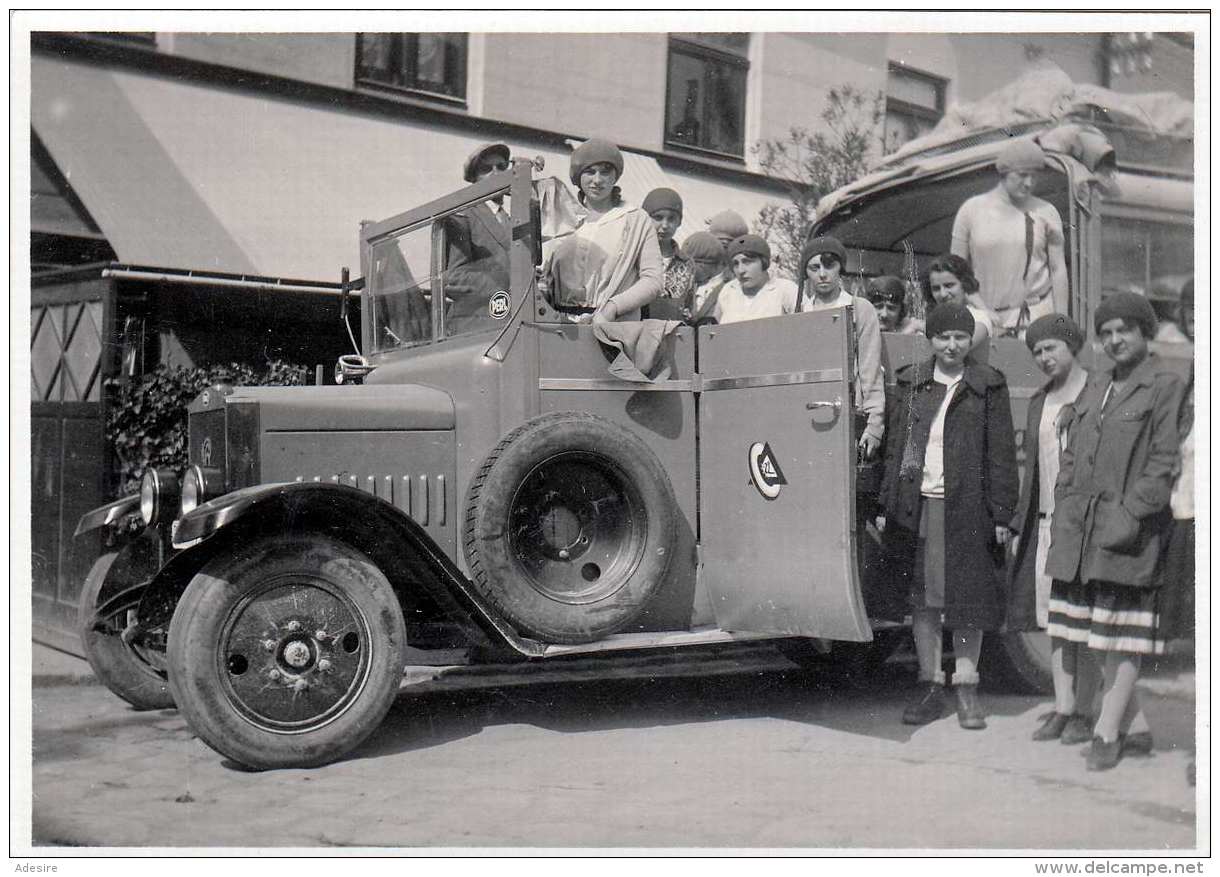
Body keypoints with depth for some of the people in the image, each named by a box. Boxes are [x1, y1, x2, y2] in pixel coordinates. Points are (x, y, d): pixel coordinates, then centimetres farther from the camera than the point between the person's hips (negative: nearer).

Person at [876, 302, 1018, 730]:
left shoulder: (988, 386, 3)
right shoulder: (910, 383, 10)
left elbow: (1001, 454, 1)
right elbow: (894, 447, 11)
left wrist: (1002, 514, -4)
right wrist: (886, 505, 7)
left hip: (968, 508, -2)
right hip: (917, 506, 2)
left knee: (968, 599, 3)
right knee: (922, 598, 7)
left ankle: (966, 688, 13)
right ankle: (930, 686, 16)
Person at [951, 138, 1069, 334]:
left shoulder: (1045, 213, 6)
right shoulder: (972, 209, 5)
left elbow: (1059, 270, 7)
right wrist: (981, 308, -5)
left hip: (1037, 313, 0)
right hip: (988, 318, 0)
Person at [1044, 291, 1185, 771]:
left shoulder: (1166, 386, -3)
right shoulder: (1094, 387, 17)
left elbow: (1166, 462, -10)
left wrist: (1131, 513, -17)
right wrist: (1064, 510, 8)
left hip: (1130, 532, -7)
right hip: (1081, 529, 7)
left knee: (1122, 636, -1)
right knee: (1096, 630, 10)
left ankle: (1108, 731, 6)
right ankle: (1134, 721, 23)